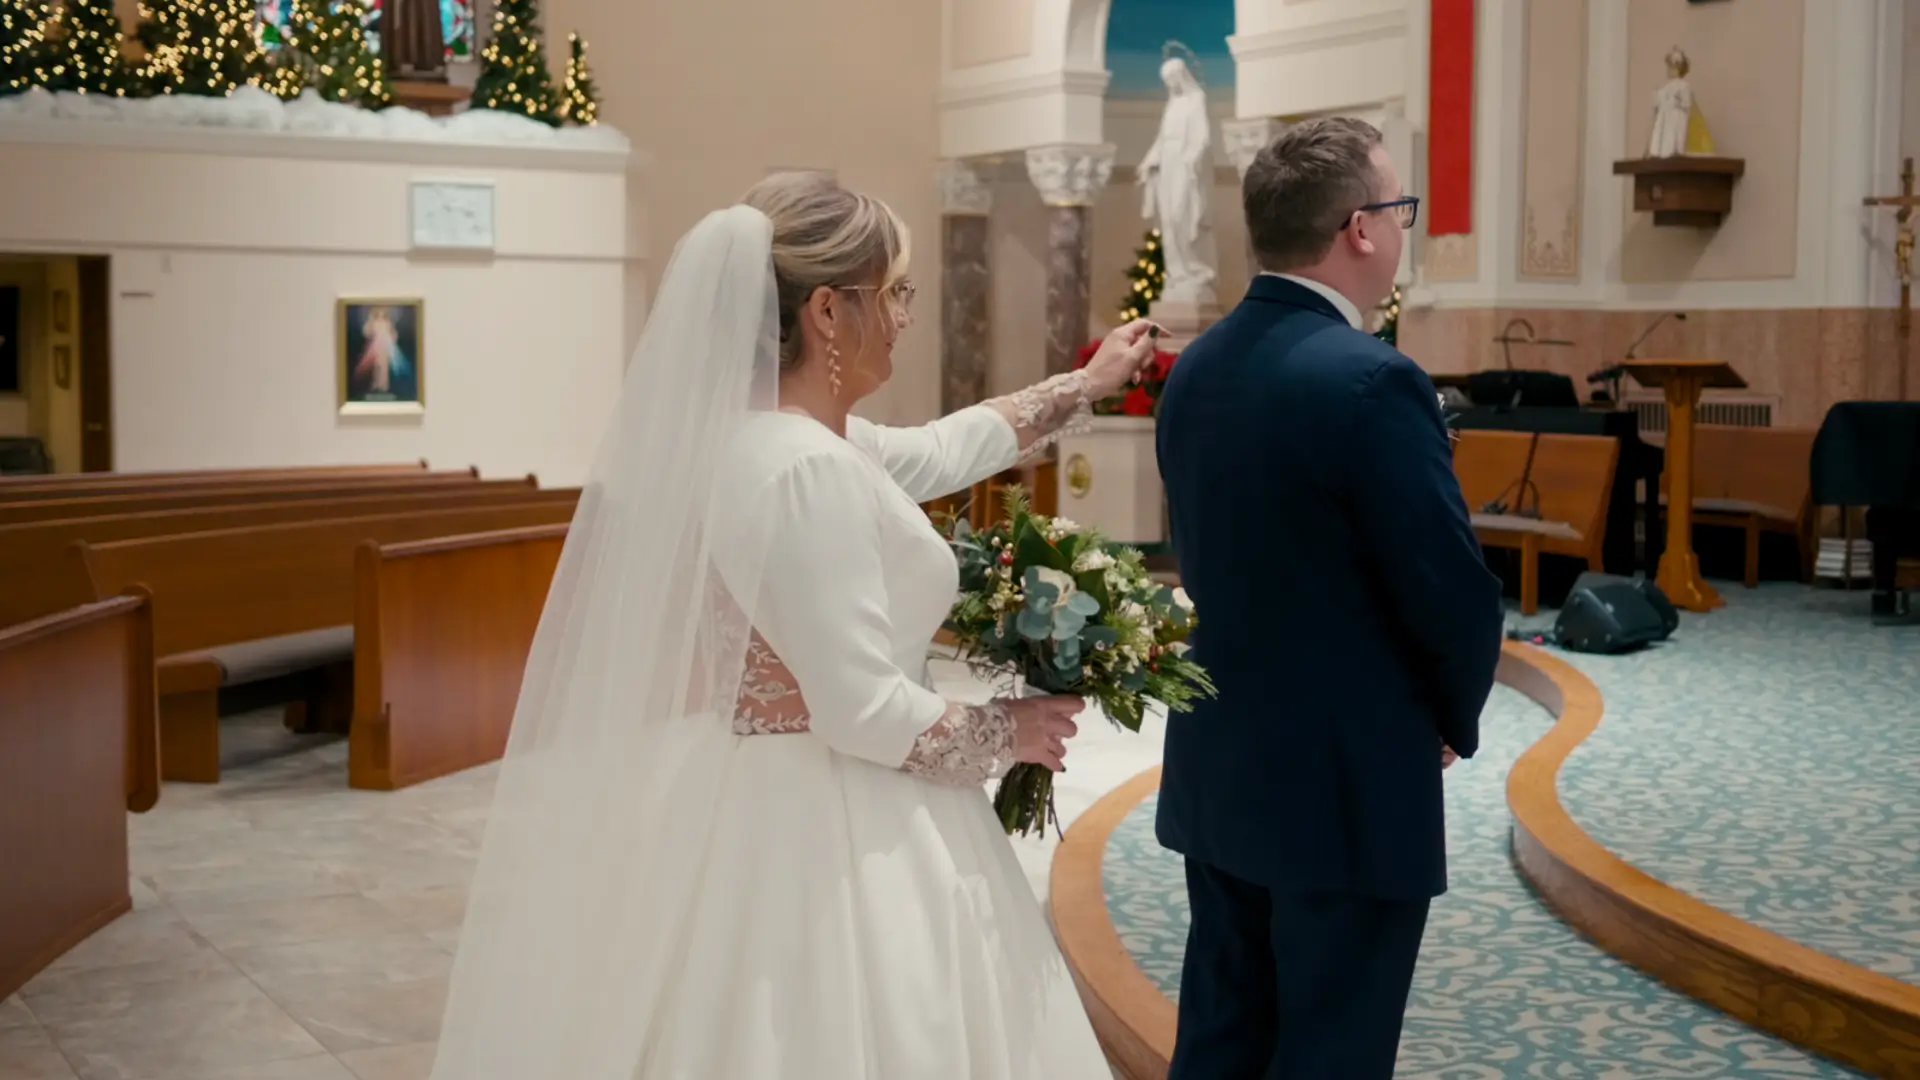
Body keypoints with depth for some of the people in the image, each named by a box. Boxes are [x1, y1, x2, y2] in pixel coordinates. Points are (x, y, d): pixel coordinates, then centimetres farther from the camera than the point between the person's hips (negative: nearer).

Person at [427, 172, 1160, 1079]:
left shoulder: (755, 430, 4)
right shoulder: (807, 470, -25)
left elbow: (929, 455, 20)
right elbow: (865, 713, -24)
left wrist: (1086, 385, 26)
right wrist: (1005, 734, -8)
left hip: (762, 807, 9)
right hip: (823, 831, -9)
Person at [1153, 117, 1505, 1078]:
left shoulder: (1196, 368, 4)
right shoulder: (1372, 381, -21)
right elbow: (1456, 596, -17)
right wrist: (1456, 718, 2)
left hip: (1215, 771, 8)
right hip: (1346, 788, -8)